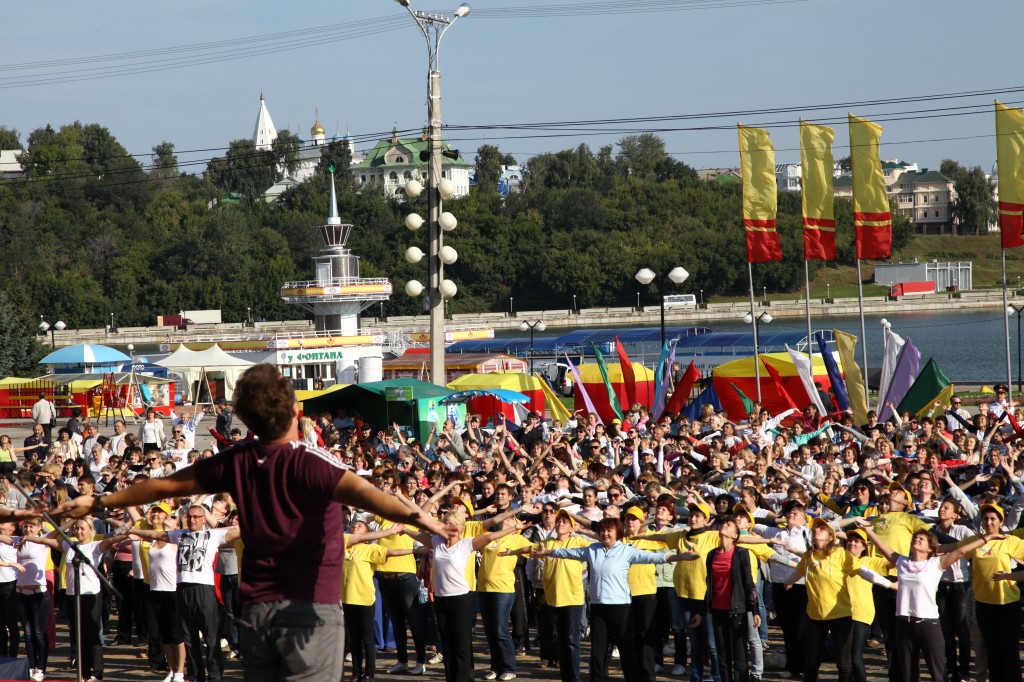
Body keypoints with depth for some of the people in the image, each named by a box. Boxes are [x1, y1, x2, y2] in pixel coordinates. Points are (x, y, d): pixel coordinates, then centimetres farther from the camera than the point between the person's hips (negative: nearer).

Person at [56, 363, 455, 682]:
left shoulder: (237, 462, 2)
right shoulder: (309, 464, -14)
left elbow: (164, 486, 12)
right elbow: (357, 490, -33)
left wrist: (100, 503, 26)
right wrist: (413, 516, -49)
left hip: (256, 609, 6)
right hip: (310, 608, -5)